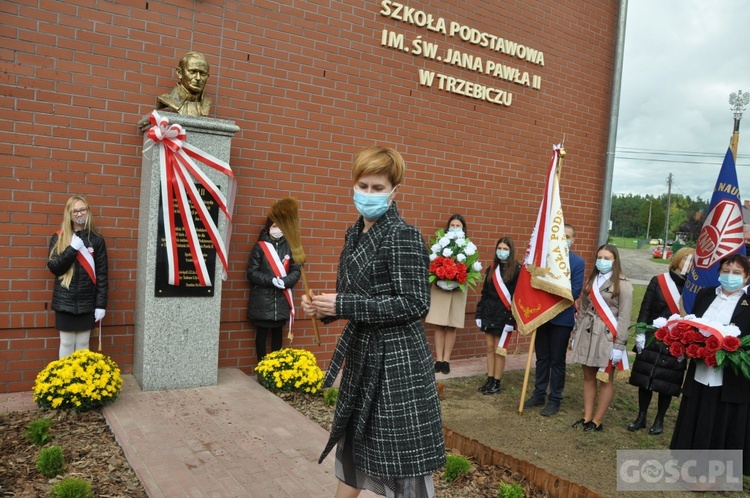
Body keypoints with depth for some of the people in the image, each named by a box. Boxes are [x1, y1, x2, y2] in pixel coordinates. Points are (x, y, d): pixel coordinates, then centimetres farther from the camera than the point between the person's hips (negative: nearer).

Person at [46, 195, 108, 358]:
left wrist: (101, 304, -4)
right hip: (65, 301, 0)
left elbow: (102, 274, 0)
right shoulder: (59, 237, 2)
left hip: (87, 302, 0)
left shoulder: (97, 240, 1)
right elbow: (54, 267, -6)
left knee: (83, 344, 8)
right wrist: (72, 249, -18)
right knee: (67, 343, 7)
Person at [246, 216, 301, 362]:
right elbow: (251, 272, -6)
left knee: (277, 332, 12)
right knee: (262, 332, 5)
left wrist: (284, 281, -16)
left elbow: (296, 271, 3)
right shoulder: (260, 246, -3)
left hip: (282, 299, 2)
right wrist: (271, 280, -19)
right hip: (262, 299, -2)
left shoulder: (289, 246, 3)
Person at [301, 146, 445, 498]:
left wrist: (342, 305, -21)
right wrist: (324, 308, -3)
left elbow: (414, 304, -21)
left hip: (397, 358, -8)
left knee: (404, 453, 3)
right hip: (362, 353, 8)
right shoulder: (355, 234, 9)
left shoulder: (404, 236, -15)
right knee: (352, 440, 20)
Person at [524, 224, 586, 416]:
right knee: (541, 358, 13)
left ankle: (554, 399, 18)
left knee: (557, 360, 7)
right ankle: (539, 394, 26)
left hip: (562, 317, -3)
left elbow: (575, 291, -10)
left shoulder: (578, 262, -4)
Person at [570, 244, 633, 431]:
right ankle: (587, 417, 21)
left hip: (607, 336, -6)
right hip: (587, 334, 6)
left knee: (606, 379, 4)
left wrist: (619, 345, -14)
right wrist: (576, 334, 12)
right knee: (588, 377, 11)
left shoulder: (623, 285, -7)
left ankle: (597, 421, 15)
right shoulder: (590, 281, 12)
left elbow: (624, 318, -10)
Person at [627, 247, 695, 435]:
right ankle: (641, 417, 23)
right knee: (645, 379, 7)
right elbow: (645, 309, -1)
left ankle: (659, 420, 24)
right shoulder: (658, 281, 0)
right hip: (652, 339, 1)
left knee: (667, 383, 7)